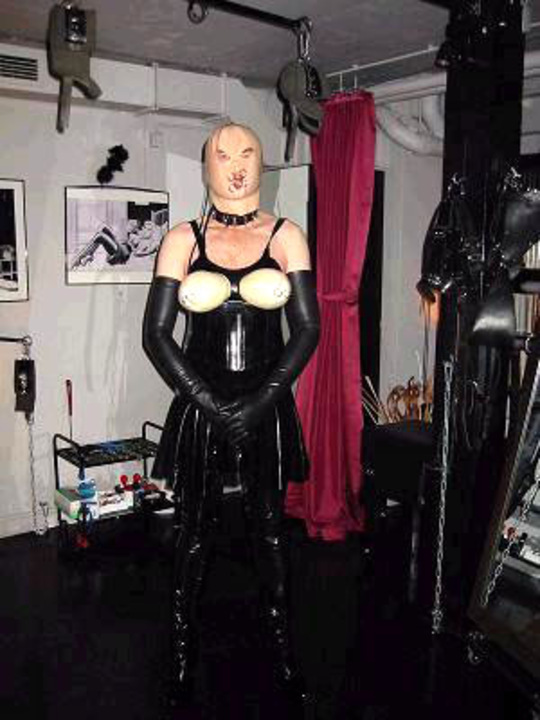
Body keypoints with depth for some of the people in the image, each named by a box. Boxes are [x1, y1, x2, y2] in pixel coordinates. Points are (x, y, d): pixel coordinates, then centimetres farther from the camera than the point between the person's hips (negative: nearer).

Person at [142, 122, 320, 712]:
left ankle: (281, 651, 27)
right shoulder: (183, 240, 2)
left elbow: (307, 329, -1)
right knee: (195, 532, 9)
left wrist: (259, 402, -10)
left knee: (269, 531, 10)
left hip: (268, 406, 0)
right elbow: (156, 335, -2)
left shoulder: (285, 236, 3)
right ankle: (183, 652, 27)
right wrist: (210, 403, -10)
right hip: (200, 406, 0)